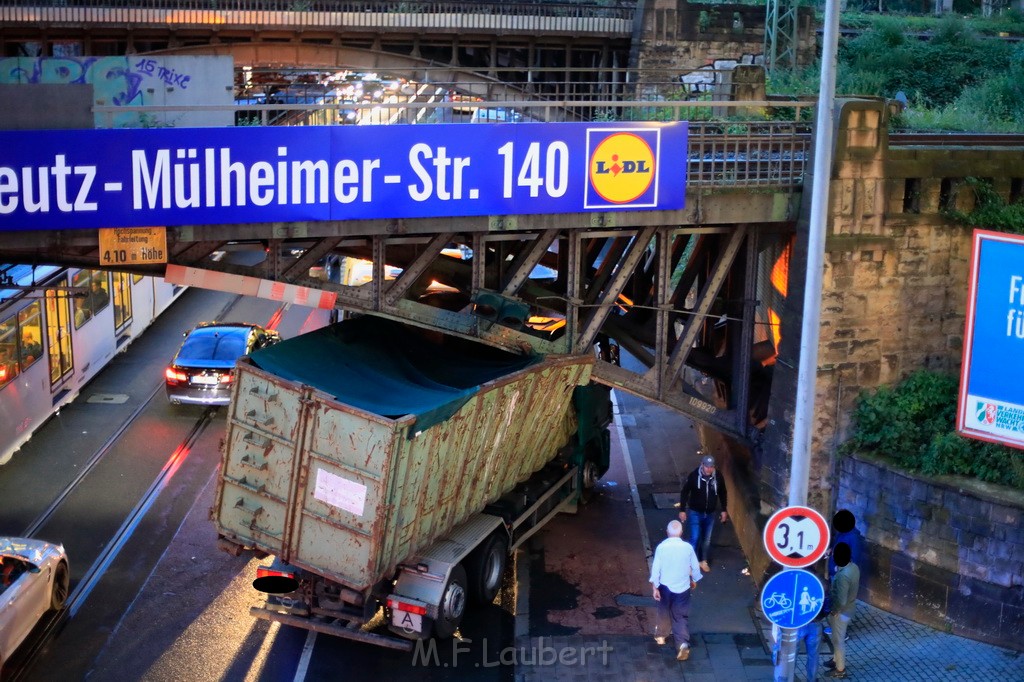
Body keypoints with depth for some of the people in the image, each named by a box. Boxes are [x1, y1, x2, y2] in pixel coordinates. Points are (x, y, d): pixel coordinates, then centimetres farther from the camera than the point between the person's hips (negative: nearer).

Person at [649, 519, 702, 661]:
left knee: (664, 612, 22)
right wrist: (694, 580, 20)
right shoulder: (688, 547, -9)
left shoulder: (661, 547, -13)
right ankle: (683, 643, -13)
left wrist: (655, 587, -6)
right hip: (683, 587, 0)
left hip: (665, 586, 0)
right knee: (682, 617, 4)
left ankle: (661, 635, 43)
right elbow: (695, 567, 2)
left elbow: (656, 568, -13)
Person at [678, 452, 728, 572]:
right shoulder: (693, 476, -20)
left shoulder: (717, 477, -12)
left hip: (710, 514, 3)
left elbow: (722, 494, 5)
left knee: (707, 539, 16)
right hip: (695, 513, -3)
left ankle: (704, 561, 34)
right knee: (695, 538, -5)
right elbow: (684, 493, -9)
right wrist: (682, 510, -9)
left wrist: (724, 510, 8)